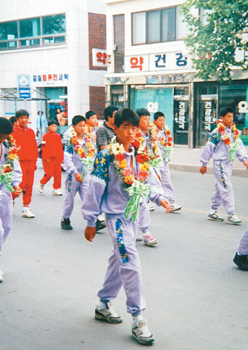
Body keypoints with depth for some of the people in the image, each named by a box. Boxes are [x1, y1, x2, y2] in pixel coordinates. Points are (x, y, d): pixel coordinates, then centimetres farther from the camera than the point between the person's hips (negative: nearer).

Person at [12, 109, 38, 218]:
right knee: (21, 184, -8)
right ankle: (11, 199, 19)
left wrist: (35, 160, 13)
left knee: (29, 185, 5)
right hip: (20, 161, -5)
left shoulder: (31, 132, 12)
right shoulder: (14, 131, -3)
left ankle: (26, 207, 13)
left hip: (30, 162, 5)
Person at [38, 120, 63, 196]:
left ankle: (57, 189, 8)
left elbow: (61, 147, 15)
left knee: (58, 174, 2)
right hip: (49, 158, -5)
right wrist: (46, 158, -12)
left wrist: (61, 158, 11)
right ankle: (42, 183, 21)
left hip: (57, 158, 5)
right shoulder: (46, 136, -4)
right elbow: (44, 147, -7)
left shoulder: (58, 136, 12)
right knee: (49, 174, -6)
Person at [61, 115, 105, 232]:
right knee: (69, 197, 8)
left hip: (86, 174, 4)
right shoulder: (70, 141, -7)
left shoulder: (87, 140, 8)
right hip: (73, 173, -3)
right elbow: (67, 158, -12)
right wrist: (75, 172, -17)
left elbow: (91, 156, 15)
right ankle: (65, 219, 23)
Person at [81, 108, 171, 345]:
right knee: (130, 264, -10)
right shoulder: (106, 156, -14)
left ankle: (104, 305, 34)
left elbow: (145, 183, 13)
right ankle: (137, 319, 0)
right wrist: (90, 222, -9)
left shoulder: (139, 155, 5)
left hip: (132, 214, 7)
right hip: (115, 214, -7)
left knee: (119, 260, 17)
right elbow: (95, 189, -11)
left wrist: (159, 198, -6)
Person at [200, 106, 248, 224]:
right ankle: (231, 215, -7)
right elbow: (208, 147, -8)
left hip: (228, 164, 7)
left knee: (220, 188, 14)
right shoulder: (217, 132, -13)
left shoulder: (234, 131, 8)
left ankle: (213, 212, 24)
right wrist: (204, 164, -5)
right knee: (226, 189, -10)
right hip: (219, 163, -7)